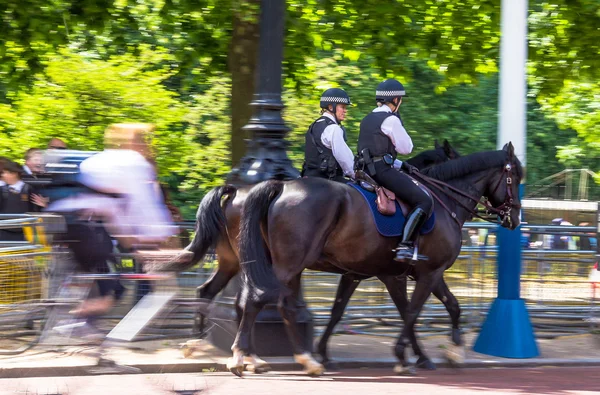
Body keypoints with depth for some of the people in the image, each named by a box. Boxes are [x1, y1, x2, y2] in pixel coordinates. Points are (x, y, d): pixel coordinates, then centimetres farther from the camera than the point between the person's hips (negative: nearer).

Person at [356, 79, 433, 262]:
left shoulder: (368, 119, 20)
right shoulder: (391, 119, -9)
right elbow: (406, 148, -5)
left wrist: (402, 165, 20)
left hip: (368, 169, 10)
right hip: (382, 170, -10)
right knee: (424, 201, -12)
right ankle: (405, 246, -23)